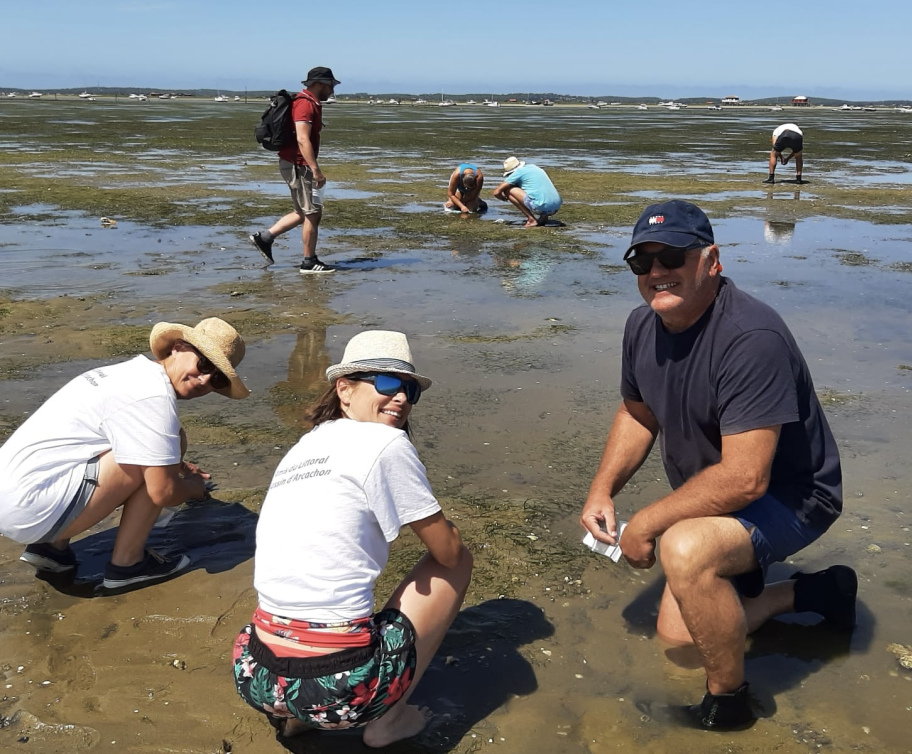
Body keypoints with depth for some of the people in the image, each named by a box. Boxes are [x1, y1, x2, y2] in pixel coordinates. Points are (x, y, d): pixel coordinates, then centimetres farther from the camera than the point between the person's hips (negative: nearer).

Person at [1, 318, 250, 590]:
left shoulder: (135, 371, 13)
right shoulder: (154, 396, -17)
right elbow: (163, 492, -17)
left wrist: (177, 465, 24)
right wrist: (193, 487, 4)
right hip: (31, 509, -10)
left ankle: (52, 546, 19)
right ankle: (127, 564, -1)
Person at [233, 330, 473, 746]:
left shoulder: (302, 447, 14)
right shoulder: (385, 443, -9)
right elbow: (449, 552, 0)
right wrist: (446, 532, 22)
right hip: (341, 691, -7)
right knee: (458, 563, 12)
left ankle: (292, 714, 20)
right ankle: (388, 718, 12)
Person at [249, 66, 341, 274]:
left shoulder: (310, 103, 16)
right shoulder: (305, 104, -16)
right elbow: (303, 140, -26)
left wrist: (312, 168, 24)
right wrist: (316, 170, -30)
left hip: (298, 165, 10)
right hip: (298, 165, -10)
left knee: (305, 213, 16)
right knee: (313, 213, -3)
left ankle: (265, 237, 17)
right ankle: (309, 262, 4)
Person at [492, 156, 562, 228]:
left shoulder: (519, 171, 1)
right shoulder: (533, 167, 23)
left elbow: (496, 192, 2)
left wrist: (505, 198, 24)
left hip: (542, 206, -8)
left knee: (507, 190, 2)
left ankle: (531, 219, -3)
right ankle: (544, 217, 13)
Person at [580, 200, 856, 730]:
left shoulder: (751, 338, -33)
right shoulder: (644, 325, -5)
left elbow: (745, 478, -36)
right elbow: (638, 414, 11)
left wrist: (646, 525, -26)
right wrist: (602, 490, -5)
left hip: (791, 496, -9)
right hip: (713, 502, 9)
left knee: (686, 549, -37)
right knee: (678, 633, 15)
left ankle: (729, 704, -12)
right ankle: (813, 593, 30)